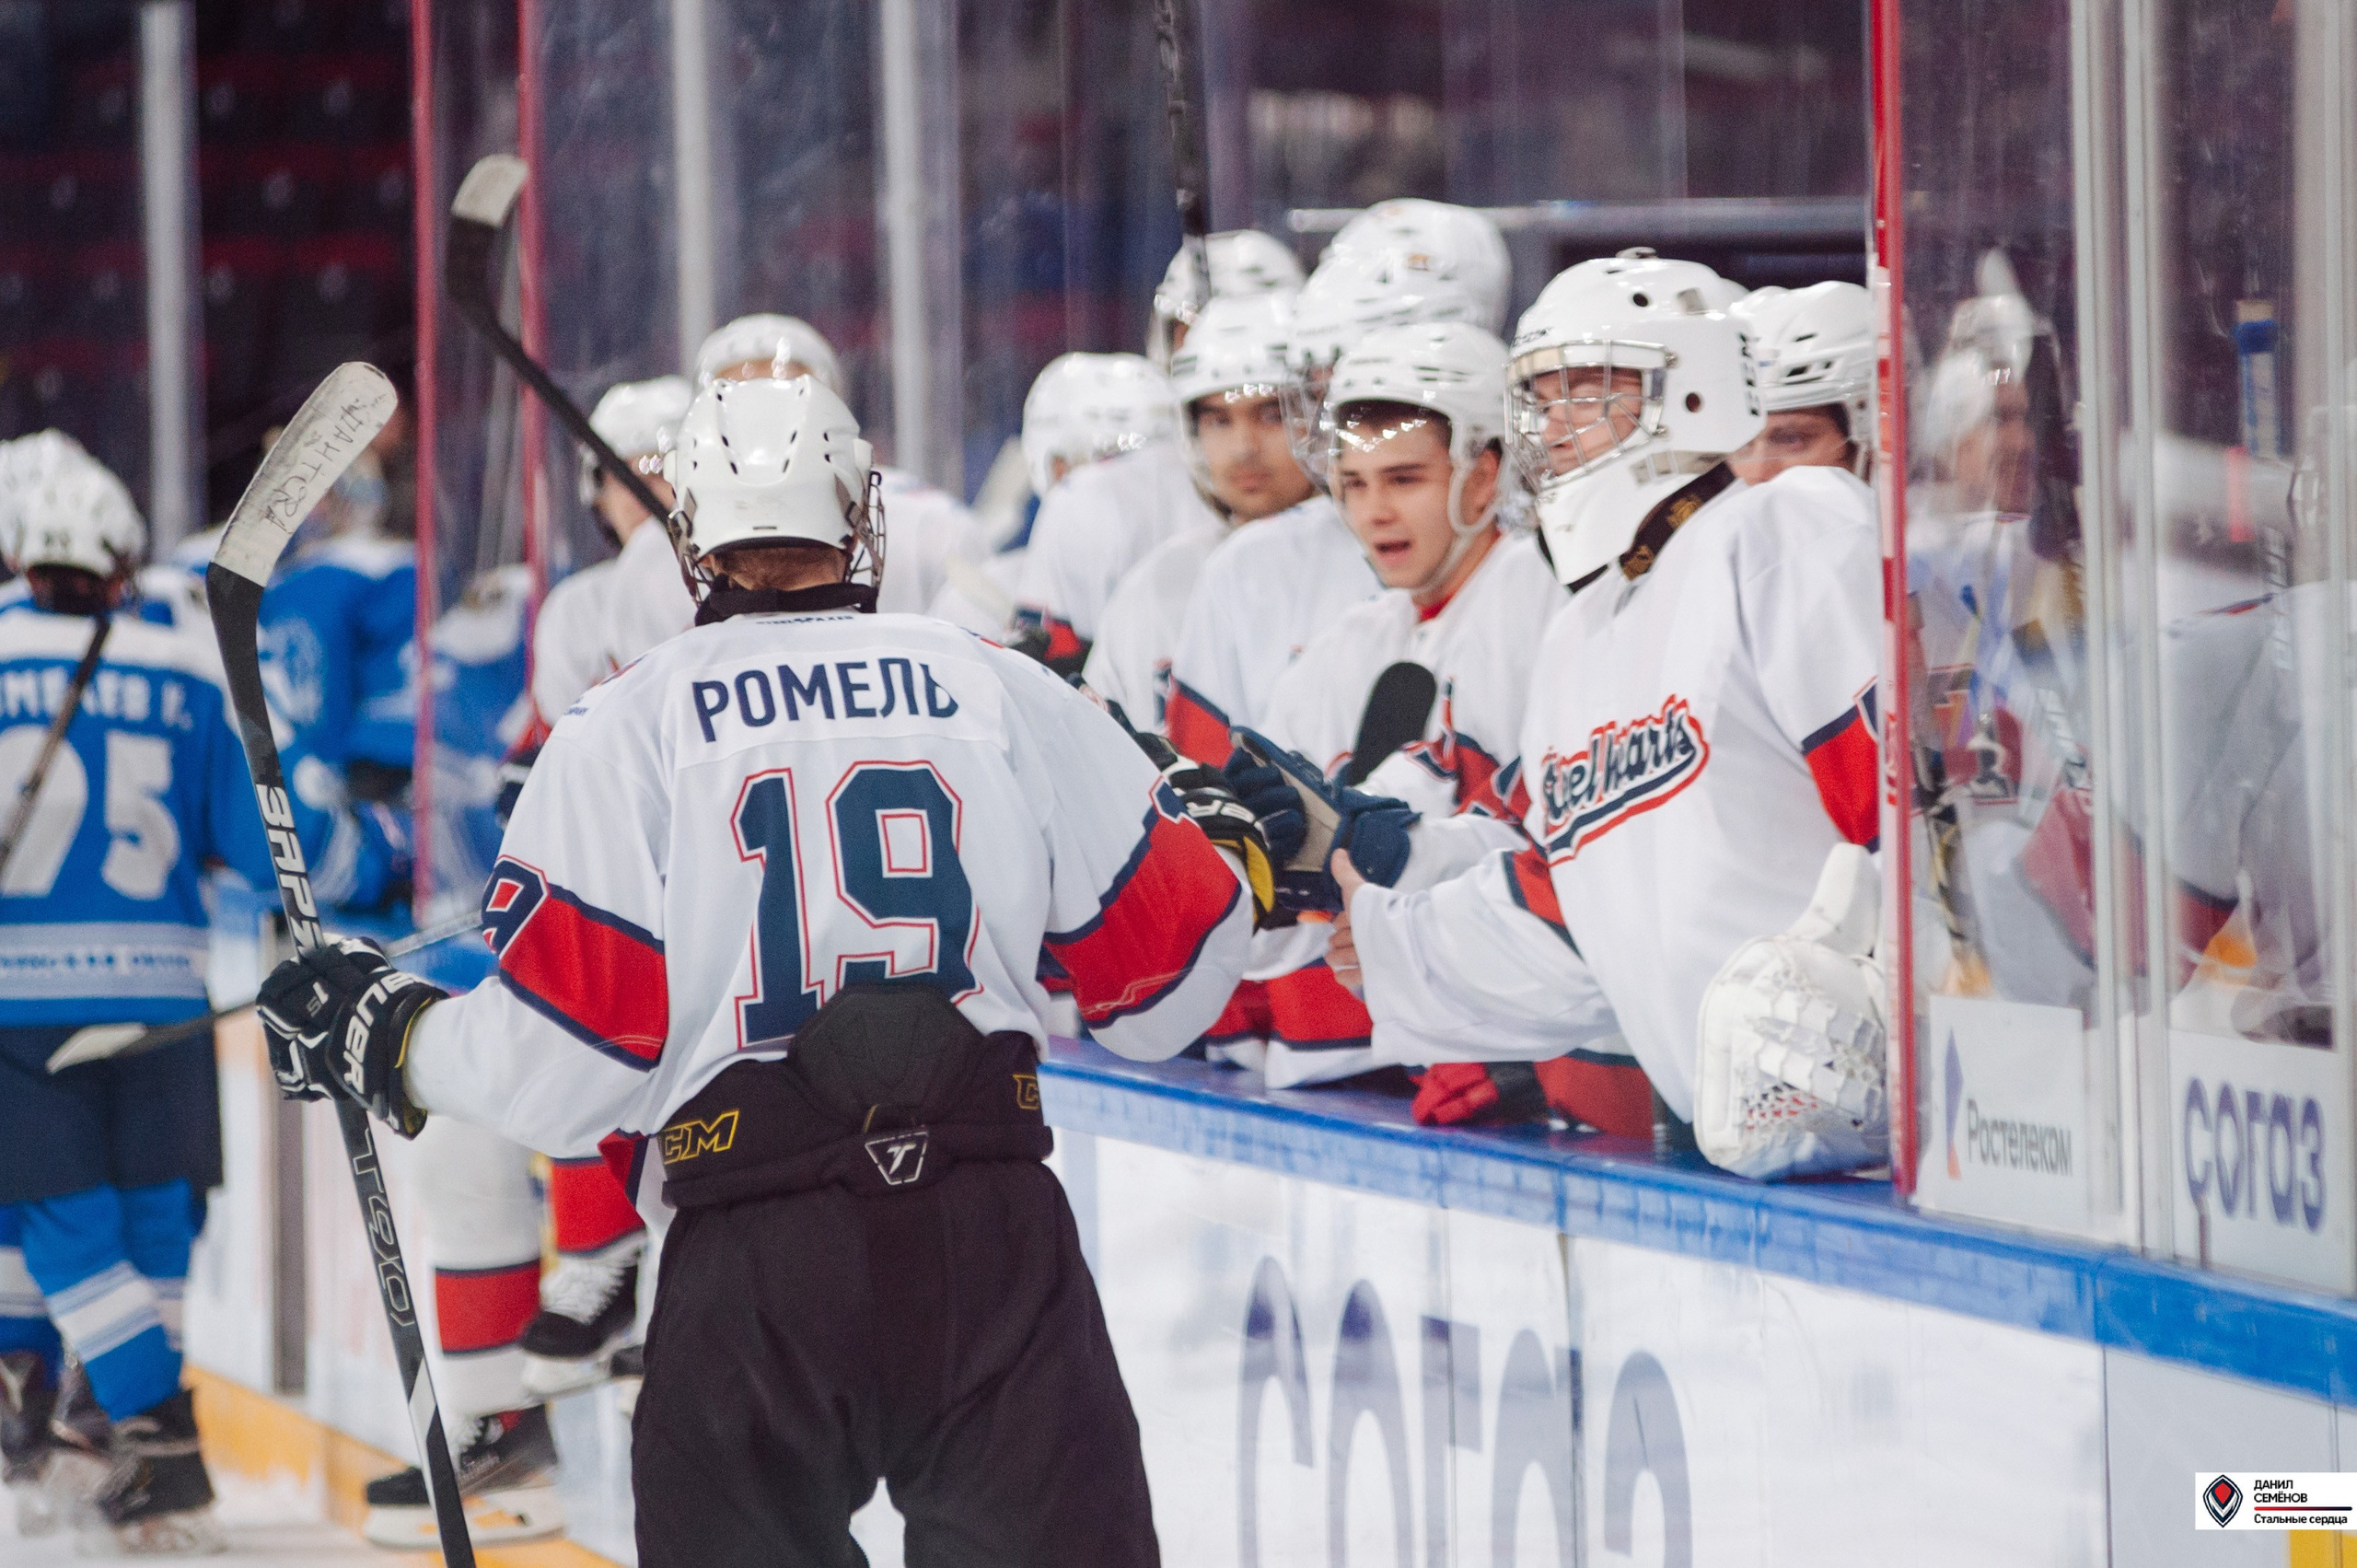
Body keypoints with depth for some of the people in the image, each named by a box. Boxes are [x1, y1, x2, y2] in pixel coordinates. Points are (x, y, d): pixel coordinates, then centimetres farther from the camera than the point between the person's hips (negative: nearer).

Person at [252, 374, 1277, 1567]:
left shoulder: (627, 725, 3)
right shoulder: (1002, 692, 7)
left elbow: (567, 1064, -3)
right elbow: (1157, 983, 11)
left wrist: (388, 1040, 16)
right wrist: (1222, 847, 32)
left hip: (758, 1257, -1)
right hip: (997, 1237, 1)